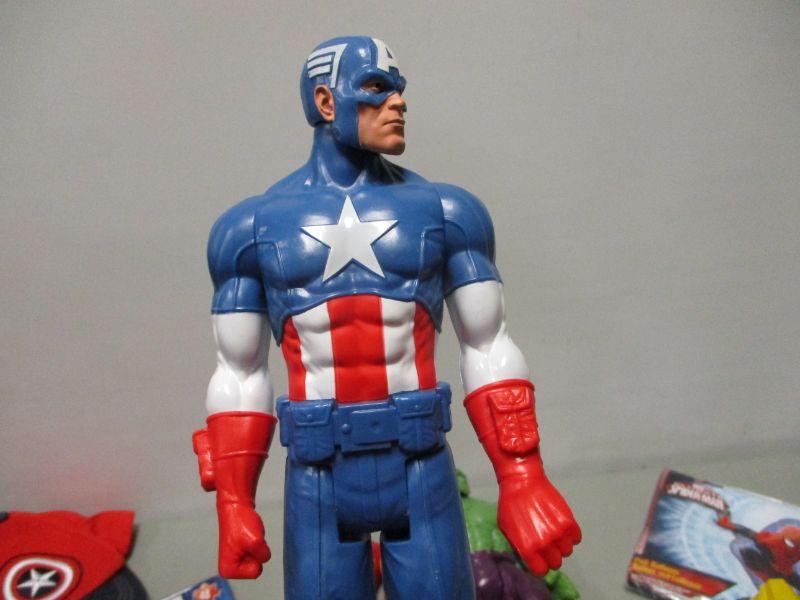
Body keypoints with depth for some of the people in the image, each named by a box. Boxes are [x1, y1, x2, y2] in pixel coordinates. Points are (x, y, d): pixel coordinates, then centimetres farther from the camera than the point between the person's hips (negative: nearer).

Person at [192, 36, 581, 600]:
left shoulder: (445, 211, 0)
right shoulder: (254, 225, 0)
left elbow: (489, 350, 1)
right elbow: (240, 373, 4)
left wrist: (522, 483, -4)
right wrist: (234, 504, 3)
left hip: (423, 475, 1)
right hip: (318, 484, 0)